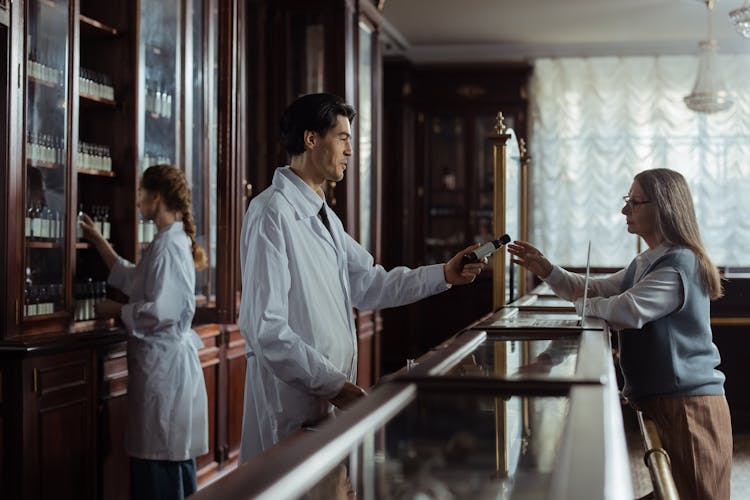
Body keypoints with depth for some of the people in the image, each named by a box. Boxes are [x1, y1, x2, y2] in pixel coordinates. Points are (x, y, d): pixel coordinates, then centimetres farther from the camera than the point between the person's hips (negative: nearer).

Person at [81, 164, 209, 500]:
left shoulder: (169, 245, -15)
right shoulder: (169, 241, 15)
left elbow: (161, 311, -22)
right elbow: (132, 280, 27)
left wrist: (117, 311, -8)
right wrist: (98, 241, 29)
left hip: (164, 362, -10)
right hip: (165, 359, 10)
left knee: (161, 470, -5)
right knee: (174, 460, 15)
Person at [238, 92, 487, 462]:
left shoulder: (324, 216, 16)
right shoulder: (272, 213, -16)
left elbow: (367, 285, 19)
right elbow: (266, 329, -21)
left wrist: (443, 275, 11)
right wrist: (334, 383, -17)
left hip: (329, 393, 9)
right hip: (291, 403, -9)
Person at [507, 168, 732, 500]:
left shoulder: (680, 264, -17)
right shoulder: (644, 264, 16)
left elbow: (628, 311, -25)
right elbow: (594, 290, 21)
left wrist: (581, 305, -5)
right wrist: (546, 271, 5)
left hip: (689, 406, -10)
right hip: (662, 399, 10)